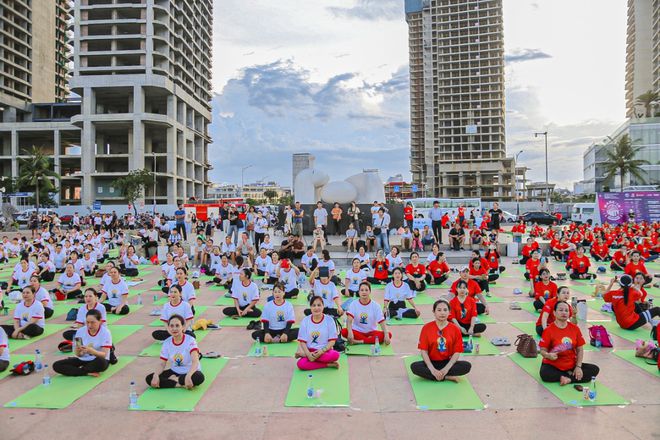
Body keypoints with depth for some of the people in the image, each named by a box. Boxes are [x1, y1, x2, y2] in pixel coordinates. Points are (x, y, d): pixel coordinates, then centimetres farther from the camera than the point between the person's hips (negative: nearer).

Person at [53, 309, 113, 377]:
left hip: (98, 361, -4)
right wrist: (78, 351, -30)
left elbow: (104, 355, -22)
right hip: (83, 360, 4)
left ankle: (76, 370, -12)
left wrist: (91, 351, -40)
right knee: (56, 365, -13)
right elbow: (79, 355, -6)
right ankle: (88, 373, -17)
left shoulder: (105, 332, -15)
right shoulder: (80, 331, -5)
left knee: (101, 362, -39)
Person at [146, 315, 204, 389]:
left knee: (199, 378, -39)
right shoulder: (166, 343, -4)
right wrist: (156, 375, -24)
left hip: (190, 371, -4)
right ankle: (181, 384, -19)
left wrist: (188, 376, -48)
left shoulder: (190, 340, -18)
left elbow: (195, 362, -30)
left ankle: (173, 379, -14)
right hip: (174, 371, 4)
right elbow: (162, 364, -2)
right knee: (149, 379, -16)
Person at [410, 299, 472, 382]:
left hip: (447, 362, 1)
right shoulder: (426, 328, -5)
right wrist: (432, 369, -19)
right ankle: (448, 377, -21)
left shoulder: (455, 329, -3)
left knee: (467, 366, -25)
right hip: (431, 362, 0)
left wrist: (446, 368, -19)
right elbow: (423, 351, -7)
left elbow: (457, 352, -5)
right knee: (414, 367, -30)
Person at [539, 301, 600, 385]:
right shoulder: (549, 330, -9)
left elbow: (580, 350, 6)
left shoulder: (575, 328, 2)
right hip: (553, 365, -4)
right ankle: (571, 375, -13)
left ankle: (569, 379, -17)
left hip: (571, 365, 4)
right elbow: (543, 350, -8)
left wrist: (578, 367, -6)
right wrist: (548, 355, -31)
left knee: (595, 369, -12)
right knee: (544, 374, -34)